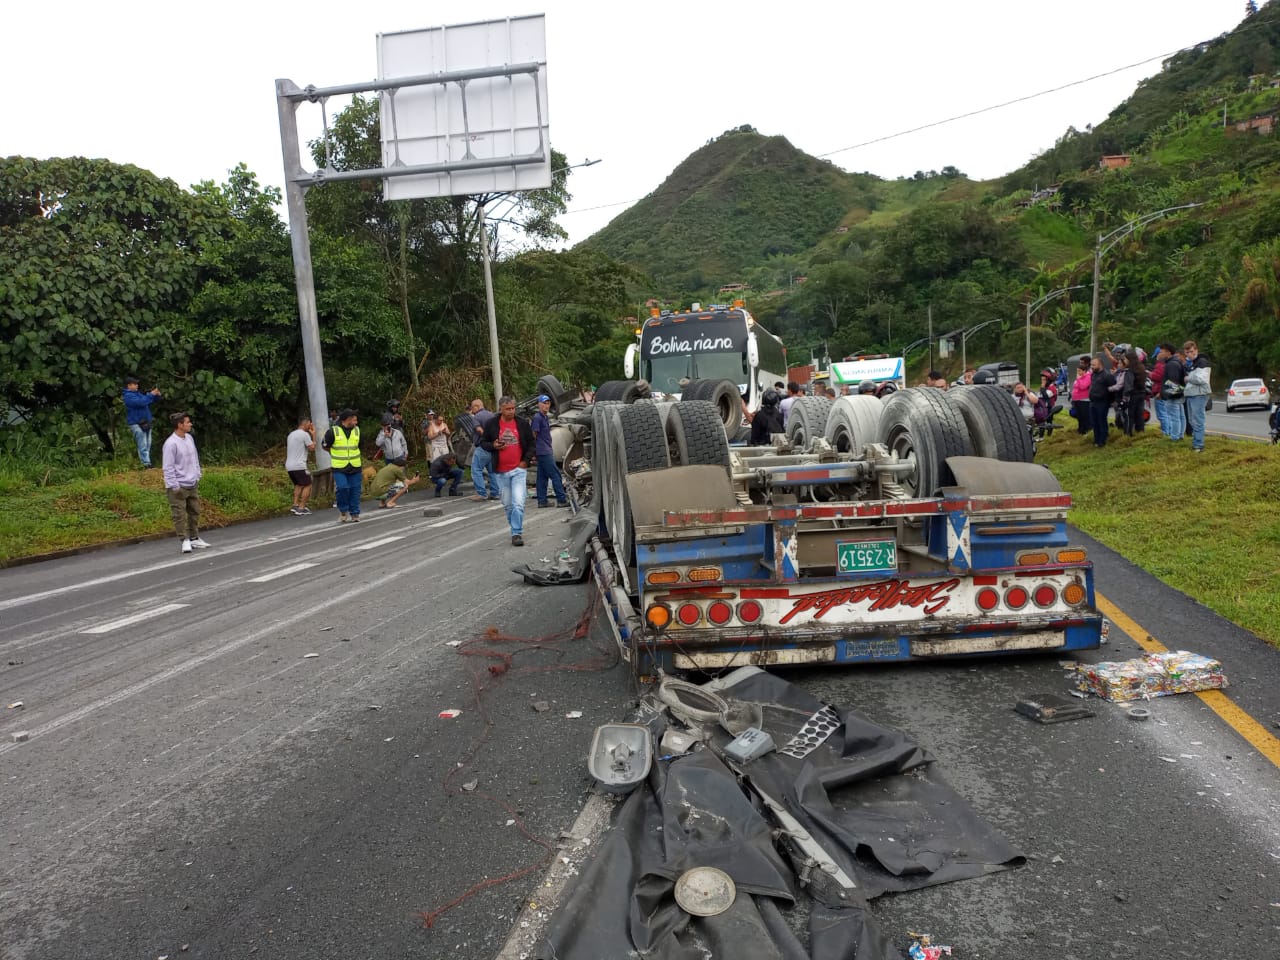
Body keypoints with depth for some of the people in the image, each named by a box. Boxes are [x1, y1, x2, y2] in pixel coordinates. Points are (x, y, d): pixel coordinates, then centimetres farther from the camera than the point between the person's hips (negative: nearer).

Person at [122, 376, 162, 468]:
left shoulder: (138, 393, 16)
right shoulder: (128, 396, -11)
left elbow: (150, 401, 22)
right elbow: (141, 402, -25)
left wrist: (157, 395, 2)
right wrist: (151, 394, -20)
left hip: (145, 423, 9)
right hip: (137, 424, -9)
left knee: (148, 445, 11)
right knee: (143, 446, -10)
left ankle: (146, 462, 16)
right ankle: (146, 464, -11)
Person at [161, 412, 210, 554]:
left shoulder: (189, 438, 6)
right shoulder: (171, 444, -17)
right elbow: (168, 468, -16)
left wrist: (197, 476, 16)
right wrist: (174, 486, -16)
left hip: (193, 484, 8)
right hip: (179, 487, -8)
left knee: (194, 512, 14)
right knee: (180, 515, -2)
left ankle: (194, 538, 25)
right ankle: (185, 541, 4)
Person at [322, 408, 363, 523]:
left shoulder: (357, 430, 6)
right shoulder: (333, 431, -9)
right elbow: (325, 446, 5)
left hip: (355, 467, 4)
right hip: (339, 467, -4)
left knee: (355, 490, 4)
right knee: (342, 488, -16)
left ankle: (354, 514, 17)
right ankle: (343, 511, 7)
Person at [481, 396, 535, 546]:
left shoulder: (522, 423, 0)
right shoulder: (492, 424, 1)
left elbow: (531, 443, 8)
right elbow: (483, 442, 9)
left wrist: (526, 460, -3)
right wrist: (493, 446, -12)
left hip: (519, 469, -2)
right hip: (501, 471, 2)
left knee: (518, 503, -13)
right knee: (507, 504, 11)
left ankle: (517, 533, -6)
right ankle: (516, 529, 27)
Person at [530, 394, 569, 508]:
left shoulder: (546, 417, 16)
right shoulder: (537, 418, -13)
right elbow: (533, 435, -13)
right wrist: (535, 450, -10)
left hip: (546, 451, 10)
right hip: (543, 452, -10)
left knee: (542, 477, 10)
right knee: (555, 475, -8)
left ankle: (542, 501, 14)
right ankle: (562, 500, -7)